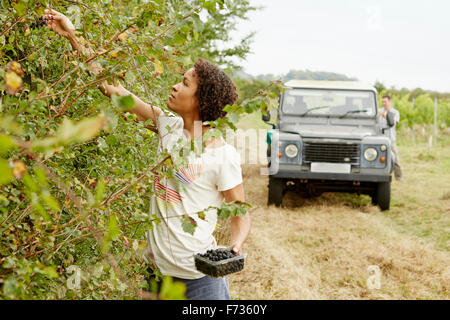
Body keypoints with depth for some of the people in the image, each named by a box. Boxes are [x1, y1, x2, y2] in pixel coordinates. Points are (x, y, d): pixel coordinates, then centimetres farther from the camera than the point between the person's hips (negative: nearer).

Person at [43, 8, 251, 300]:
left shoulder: (223, 155, -16)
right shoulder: (168, 126, -1)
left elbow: (241, 215, -9)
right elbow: (113, 88, 2)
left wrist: (235, 249, -30)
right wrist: (73, 37, 2)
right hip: (158, 267, 5)